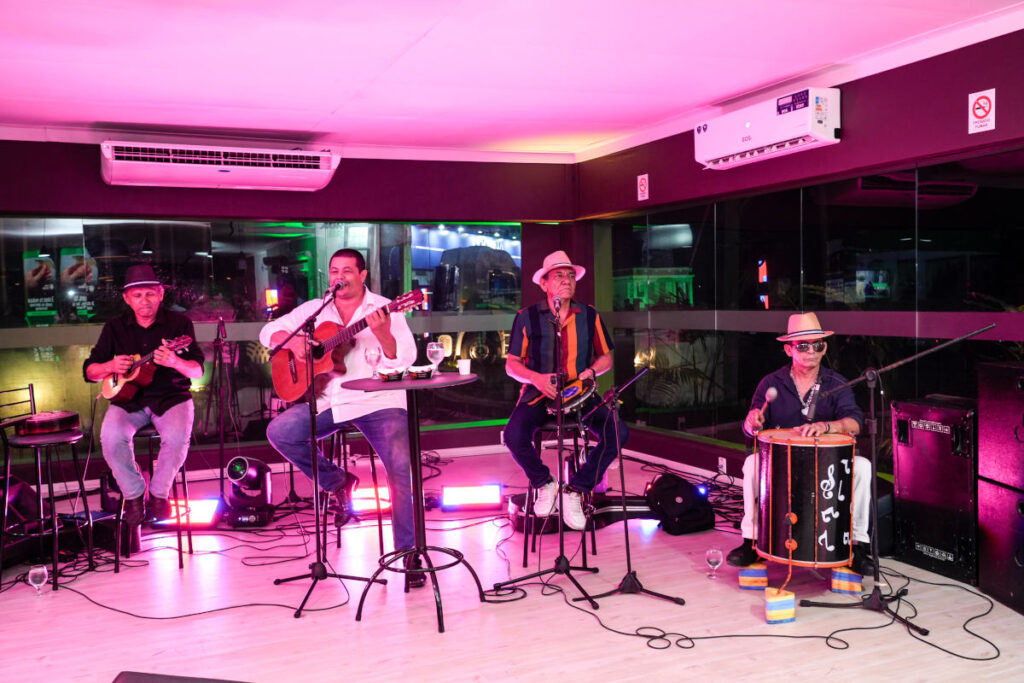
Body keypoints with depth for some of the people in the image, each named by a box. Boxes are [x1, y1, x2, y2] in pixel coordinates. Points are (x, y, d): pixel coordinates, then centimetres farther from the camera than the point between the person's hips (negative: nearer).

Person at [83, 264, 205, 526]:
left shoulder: (179, 323, 0)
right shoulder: (115, 327, 8)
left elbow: (197, 370, -7)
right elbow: (89, 371, 10)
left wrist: (175, 362, -29)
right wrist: (110, 366, -13)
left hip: (171, 398, -2)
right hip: (128, 398, 2)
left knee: (177, 436, -31)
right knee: (111, 436, -28)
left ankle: (158, 493, -5)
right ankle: (134, 495, -5)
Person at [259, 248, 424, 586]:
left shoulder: (384, 310, 1)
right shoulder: (315, 309, 12)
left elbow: (404, 360, -10)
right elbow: (269, 331, 14)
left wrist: (383, 334, -29)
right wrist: (292, 341, -8)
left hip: (378, 401, -4)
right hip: (328, 401, 4)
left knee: (402, 467, -24)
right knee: (279, 432, -16)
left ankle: (410, 554, -12)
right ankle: (337, 482, 6)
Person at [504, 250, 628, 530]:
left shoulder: (589, 316, 6)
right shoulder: (526, 317, 0)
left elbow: (606, 357, 15)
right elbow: (511, 364, 3)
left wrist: (591, 371, -8)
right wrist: (536, 378, -17)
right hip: (538, 394, -2)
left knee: (618, 432, -23)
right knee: (514, 435, -31)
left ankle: (575, 491, -5)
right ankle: (544, 483, 1)